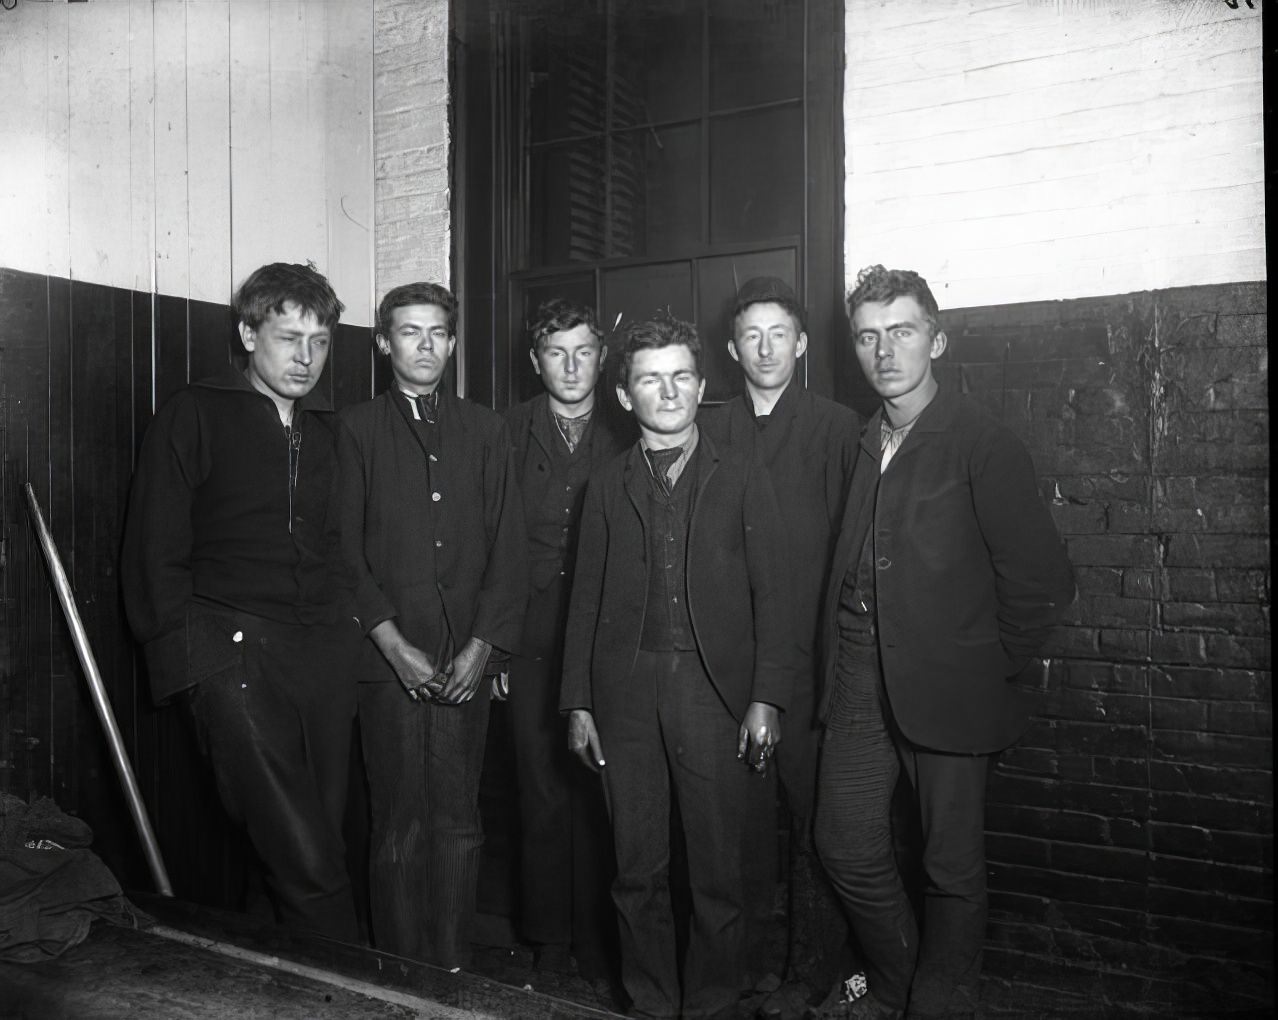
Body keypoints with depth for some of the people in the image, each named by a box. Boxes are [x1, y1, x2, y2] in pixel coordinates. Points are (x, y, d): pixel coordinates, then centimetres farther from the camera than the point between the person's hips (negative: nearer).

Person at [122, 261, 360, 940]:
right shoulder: (196, 414, 4)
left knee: (324, 832, 5)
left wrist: (345, 631, 9)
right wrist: (189, 651, -7)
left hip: (322, 655, 5)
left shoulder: (326, 431, 20)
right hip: (233, 648, -5)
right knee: (306, 861, -13)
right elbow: (154, 552, 0)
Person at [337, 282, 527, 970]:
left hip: (467, 660, 2)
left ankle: (454, 970, 18)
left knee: (459, 825, 6)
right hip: (389, 659, -2)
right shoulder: (356, 429, 6)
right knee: (398, 829, 3)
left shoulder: (485, 431, 13)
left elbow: (507, 547, 7)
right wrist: (392, 643, -8)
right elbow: (345, 548, 1)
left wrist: (482, 646, -3)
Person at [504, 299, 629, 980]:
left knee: (595, 794, 2)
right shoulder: (508, 433, 4)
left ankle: (596, 942, 20)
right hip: (529, 643, 0)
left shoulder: (622, 445, 5)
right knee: (542, 794, 6)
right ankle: (549, 941, 24)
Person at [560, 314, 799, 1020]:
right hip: (625, 690, 2)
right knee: (637, 868, 9)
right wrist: (578, 703, 4)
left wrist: (766, 698, -7)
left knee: (716, 869, 4)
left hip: (713, 690, -1)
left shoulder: (743, 481, 6)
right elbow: (585, 599, 9)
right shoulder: (608, 487, 11)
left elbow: (770, 595, 2)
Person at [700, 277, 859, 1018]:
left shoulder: (838, 428, 0)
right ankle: (746, 956, 28)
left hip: (811, 655, -2)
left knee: (813, 817, 5)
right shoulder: (711, 432, 8)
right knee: (742, 811, 11)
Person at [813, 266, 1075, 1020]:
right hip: (862, 683, 6)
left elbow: (1044, 581, -14)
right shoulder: (864, 443, 8)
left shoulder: (985, 447, -12)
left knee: (953, 866, 9)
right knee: (848, 846, 14)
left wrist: (1003, 670, -6)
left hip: (948, 689, -6)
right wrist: (848, 656, 4)